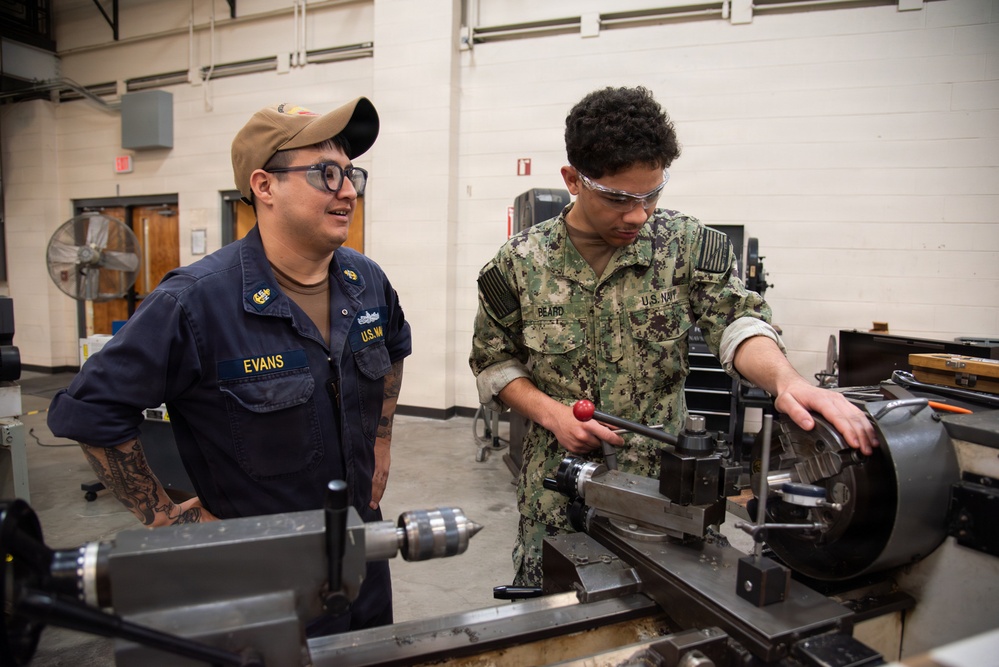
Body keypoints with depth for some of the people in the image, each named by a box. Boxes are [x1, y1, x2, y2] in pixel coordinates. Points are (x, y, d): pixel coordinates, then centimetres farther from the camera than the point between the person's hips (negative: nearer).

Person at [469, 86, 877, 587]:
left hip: (663, 491, 1)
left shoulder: (684, 244, -5)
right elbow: (494, 363, 2)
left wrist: (785, 379, -34)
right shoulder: (520, 263, -6)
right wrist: (551, 413, -14)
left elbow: (736, 321, -13)